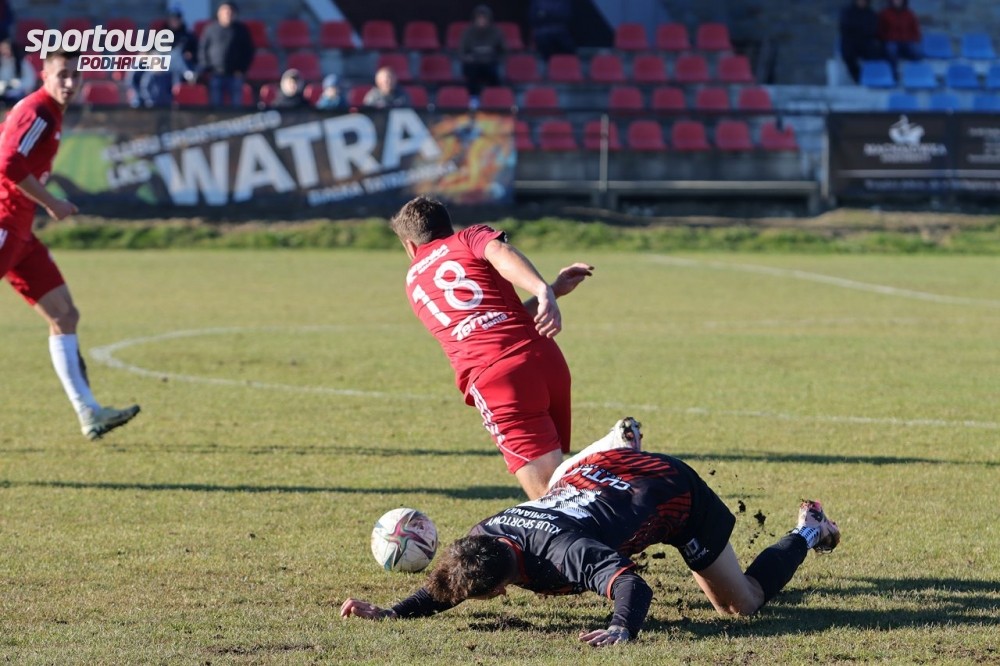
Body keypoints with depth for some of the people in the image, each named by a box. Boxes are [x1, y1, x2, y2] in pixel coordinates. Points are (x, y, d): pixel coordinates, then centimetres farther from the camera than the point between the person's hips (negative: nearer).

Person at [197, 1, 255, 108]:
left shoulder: (241, 29, 5)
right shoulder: (211, 28, 5)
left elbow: (249, 50, 8)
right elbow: (202, 49, 8)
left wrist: (242, 69, -1)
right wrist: (206, 68, -2)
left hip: (235, 75, 0)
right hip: (215, 75, 0)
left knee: (236, 105, -1)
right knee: (215, 105, 0)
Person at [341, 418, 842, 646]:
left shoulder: (562, 553, -45)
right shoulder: (483, 536, -25)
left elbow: (634, 589, -57)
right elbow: (446, 588, -11)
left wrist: (621, 630, -75)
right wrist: (390, 613, -27)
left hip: (676, 492, -6)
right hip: (599, 472, 6)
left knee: (741, 604, 6)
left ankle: (806, 533, 32)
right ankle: (623, 440, 55)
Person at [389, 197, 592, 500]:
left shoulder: (414, 282, 29)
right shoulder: (471, 237, 21)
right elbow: (501, 254, -5)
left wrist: (555, 289, 26)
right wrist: (545, 292, -20)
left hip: (492, 378, -1)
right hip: (546, 358, 1)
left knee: (548, 494, -12)